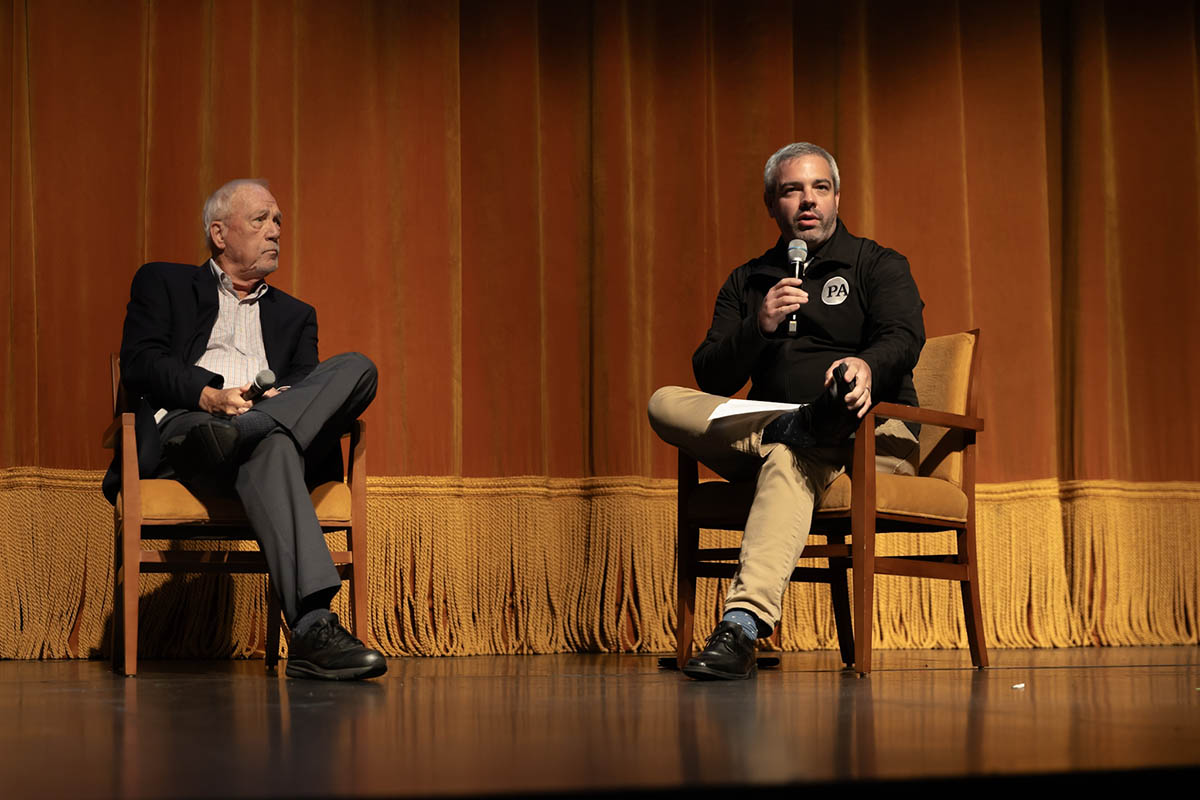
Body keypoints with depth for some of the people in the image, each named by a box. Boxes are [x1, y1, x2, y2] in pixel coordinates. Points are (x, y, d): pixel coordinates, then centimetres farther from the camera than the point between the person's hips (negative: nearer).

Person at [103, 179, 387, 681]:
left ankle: (244, 432, -50)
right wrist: (209, 395, -15)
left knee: (356, 368, -28)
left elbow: (307, 385, 17)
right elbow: (139, 363, 6)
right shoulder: (163, 285, 25)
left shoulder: (295, 315, 36)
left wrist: (284, 399, -12)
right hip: (183, 428, -4)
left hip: (282, 426, 4)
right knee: (270, 445, -43)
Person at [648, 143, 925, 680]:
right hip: (763, 426, 4)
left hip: (872, 437, -4)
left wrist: (867, 364, -34)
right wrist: (759, 327, -12)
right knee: (666, 403, -16)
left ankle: (743, 624, -54)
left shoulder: (878, 266, 11)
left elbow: (905, 340, -9)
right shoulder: (747, 283, 19)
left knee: (791, 458, -39)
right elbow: (711, 379, 8)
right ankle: (797, 429, -34)